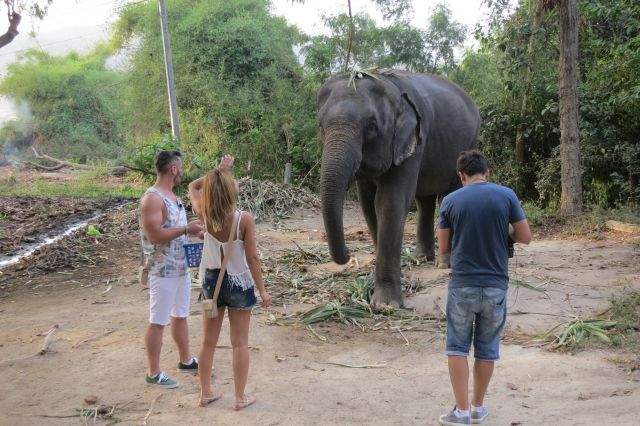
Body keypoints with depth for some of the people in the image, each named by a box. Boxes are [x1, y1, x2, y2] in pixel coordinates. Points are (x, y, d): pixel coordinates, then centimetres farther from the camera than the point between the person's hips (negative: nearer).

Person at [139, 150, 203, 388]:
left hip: (181, 268, 9)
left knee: (180, 316, 20)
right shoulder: (152, 198, -19)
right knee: (158, 322, 1)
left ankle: (186, 361, 35)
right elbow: (155, 236, -25)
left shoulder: (172, 196, 11)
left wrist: (195, 232, 7)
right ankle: (154, 374, 11)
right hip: (162, 272, -9)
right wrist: (186, 229, -20)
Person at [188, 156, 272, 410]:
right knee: (240, 343, 9)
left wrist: (218, 170, 3)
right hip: (239, 282, -3)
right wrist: (262, 290, -6)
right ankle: (240, 398, 17)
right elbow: (252, 258, -15)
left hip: (211, 281, 3)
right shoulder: (244, 219, -20)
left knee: (208, 341, 16)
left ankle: (205, 393, 27)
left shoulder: (204, 215, -11)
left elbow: (193, 187, 9)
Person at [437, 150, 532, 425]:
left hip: (462, 285, -1)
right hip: (496, 286, 2)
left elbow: (444, 248, 2)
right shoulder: (506, 196, -2)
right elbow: (525, 237, 1)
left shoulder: (451, 201, -2)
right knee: (487, 349, 13)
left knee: (457, 348, 7)